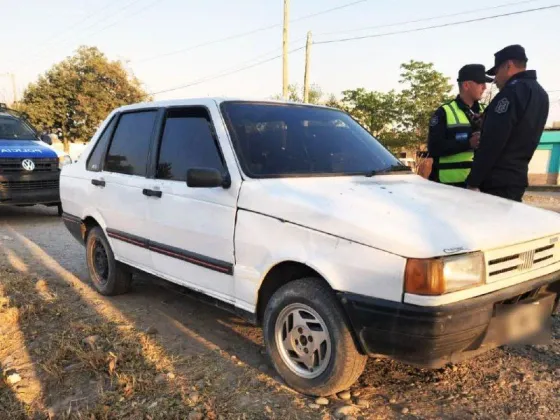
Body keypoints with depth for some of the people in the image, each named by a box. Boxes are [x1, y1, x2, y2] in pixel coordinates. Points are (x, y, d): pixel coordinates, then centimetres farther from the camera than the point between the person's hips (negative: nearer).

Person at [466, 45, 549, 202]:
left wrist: (473, 182, -17)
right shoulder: (541, 95, 16)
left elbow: (492, 142, -19)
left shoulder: (512, 91, -13)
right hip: (517, 179, 9)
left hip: (496, 182, -9)